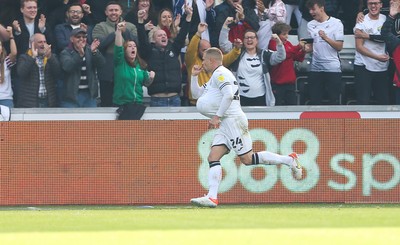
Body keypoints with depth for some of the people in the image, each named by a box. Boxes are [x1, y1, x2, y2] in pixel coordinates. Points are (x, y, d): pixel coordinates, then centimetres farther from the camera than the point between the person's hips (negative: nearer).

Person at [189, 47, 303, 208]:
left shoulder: (220, 73, -8)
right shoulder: (214, 78, 25)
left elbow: (228, 95, -22)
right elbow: (196, 94, 32)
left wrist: (216, 116, -20)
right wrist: (194, 76, 20)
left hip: (233, 120, -10)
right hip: (225, 124, 10)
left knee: (247, 159, -10)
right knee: (213, 158, -2)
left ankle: (289, 161, -3)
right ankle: (212, 197, -11)